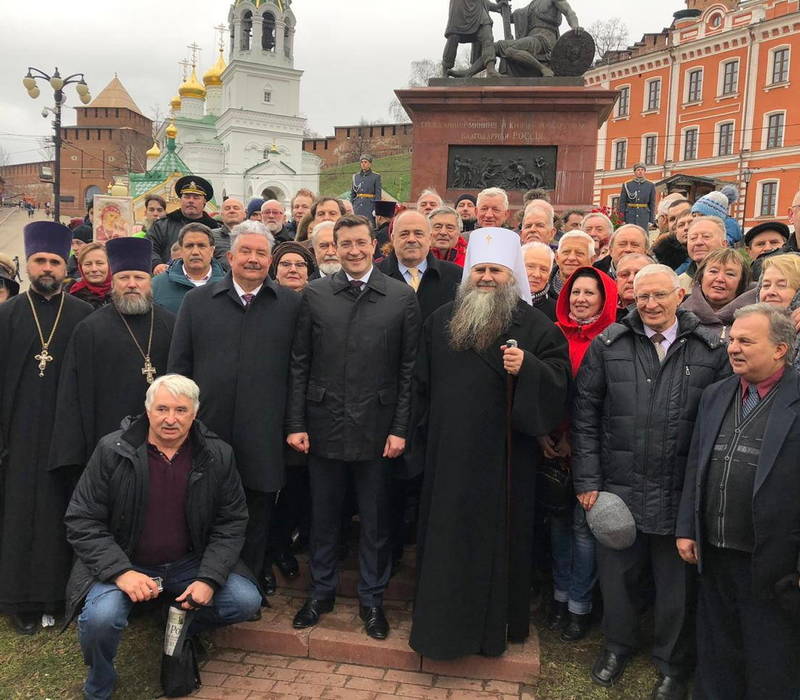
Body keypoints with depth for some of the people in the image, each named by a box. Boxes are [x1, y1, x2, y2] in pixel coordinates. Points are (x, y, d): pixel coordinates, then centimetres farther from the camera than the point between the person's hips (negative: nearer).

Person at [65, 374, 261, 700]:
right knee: (101, 617, -30)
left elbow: (231, 522, -1)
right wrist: (121, 572, -22)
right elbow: (81, 521, -9)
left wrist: (208, 579, -15)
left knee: (246, 601, -15)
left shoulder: (218, 456, -5)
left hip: (190, 563, 3)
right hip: (124, 564, -2)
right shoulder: (112, 450, -11)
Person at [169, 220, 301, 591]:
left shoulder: (291, 304, 3)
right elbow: (178, 366, 7)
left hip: (264, 436, -1)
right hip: (207, 431, 1)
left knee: (256, 520, 11)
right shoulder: (197, 301, 6)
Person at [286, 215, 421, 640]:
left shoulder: (403, 297, -1)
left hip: (377, 427, -1)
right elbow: (300, 363, 3)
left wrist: (400, 428, -5)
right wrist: (296, 423, -1)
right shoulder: (315, 295, 2)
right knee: (323, 516, 14)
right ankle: (321, 592, 33)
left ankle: (372, 598, 29)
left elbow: (409, 369, -1)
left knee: (375, 520, 11)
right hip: (324, 425, 1)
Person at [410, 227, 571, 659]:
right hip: (447, 457, 3)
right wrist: (423, 437, 12)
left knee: (497, 539, 7)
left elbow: (557, 388, -9)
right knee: (445, 541, 11)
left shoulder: (536, 327, -2)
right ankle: (441, 623, 28)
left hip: (503, 459, -3)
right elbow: (422, 384, 14)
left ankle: (495, 626, 25)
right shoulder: (440, 321, 9)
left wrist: (526, 367, -27)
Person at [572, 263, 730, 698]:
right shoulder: (608, 345, -1)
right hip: (619, 488, 1)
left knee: (677, 584, 14)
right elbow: (585, 416, 0)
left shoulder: (711, 351, -2)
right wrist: (588, 479, -4)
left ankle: (673, 665, 35)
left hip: (681, 494, -1)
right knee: (617, 573, 17)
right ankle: (618, 645, 41)